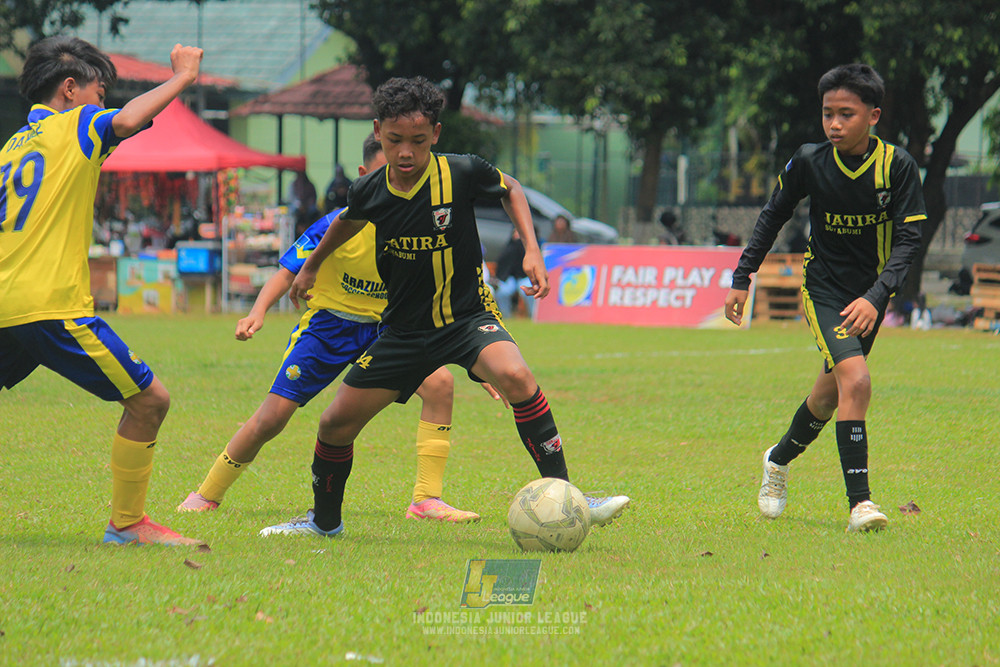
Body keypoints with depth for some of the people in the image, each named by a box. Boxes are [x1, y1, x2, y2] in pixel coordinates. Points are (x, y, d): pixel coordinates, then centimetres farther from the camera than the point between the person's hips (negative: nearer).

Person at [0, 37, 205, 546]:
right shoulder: (75, 126, -1)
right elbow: (126, 121, -20)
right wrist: (181, 78, -9)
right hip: (51, 305, -8)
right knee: (149, 399, 0)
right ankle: (127, 522, 2)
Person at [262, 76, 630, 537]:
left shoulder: (461, 174, -18)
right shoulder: (369, 192, -8)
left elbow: (510, 189, 5)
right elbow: (348, 220, 18)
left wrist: (532, 250, -7)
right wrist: (311, 266, 32)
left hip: (467, 316, -3)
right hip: (404, 328, 3)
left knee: (515, 377, -34)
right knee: (335, 424, 2)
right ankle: (324, 520, 30)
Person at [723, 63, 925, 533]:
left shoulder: (897, 166, -16)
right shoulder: (809, 161, -13)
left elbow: (908, 239, -16)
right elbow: (774, 215, 3)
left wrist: (875, 297, -29)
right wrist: (742, 278, 3)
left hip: (870, 293, 2)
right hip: (824, 287, -2)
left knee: (831, 392, 15)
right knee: (855, 380, -22)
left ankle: (780, 459, 44)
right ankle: (859, 503, -21)